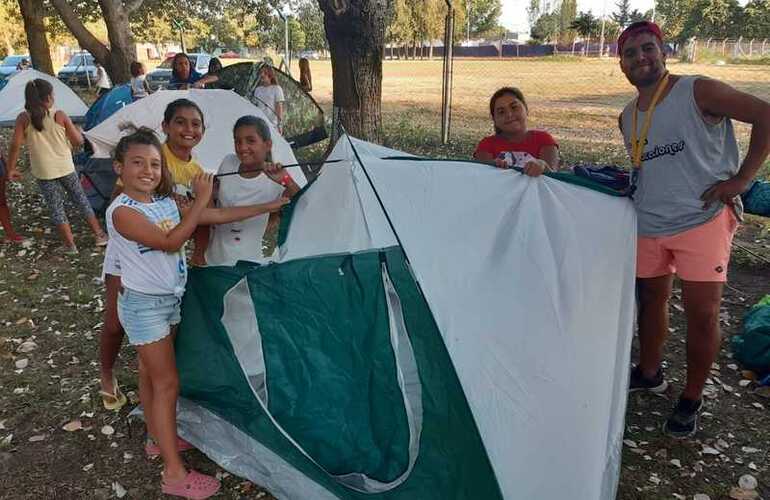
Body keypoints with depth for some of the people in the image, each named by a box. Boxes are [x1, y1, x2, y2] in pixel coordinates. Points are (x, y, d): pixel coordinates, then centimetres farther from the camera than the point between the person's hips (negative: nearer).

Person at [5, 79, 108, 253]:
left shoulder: (23, 118, -7)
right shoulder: (60, 115, -8)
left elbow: (15, 145, -9)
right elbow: (78, 141, -4)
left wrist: (11, 169, 0)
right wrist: (76, 131, 17)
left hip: (43, 173, 0)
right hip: (66, 168, 0)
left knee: (56, 208, 10)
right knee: (81, 200, 16)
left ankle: (70, 245, 11)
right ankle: (100, 235, 22)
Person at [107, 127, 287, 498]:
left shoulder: (166, 203, 2)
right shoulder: (122, 212, -21)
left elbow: (217, 216, 2)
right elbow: (170, 242, -30)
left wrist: (267, 207, 0)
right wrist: (200, 200, -29)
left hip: (170, 300, 7)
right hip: (143, 305, -7)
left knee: (151, 373, 21)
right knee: (167, 382, -5)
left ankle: (158, 439, 38)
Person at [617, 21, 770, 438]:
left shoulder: (699, 92, -9)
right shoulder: (627, 118, 10)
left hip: (702, 220, -6)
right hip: (648, 225, 6)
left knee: (702, 312, -2)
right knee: (650, 298, 16)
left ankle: (691, 400, 15)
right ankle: (649, 373, 36)